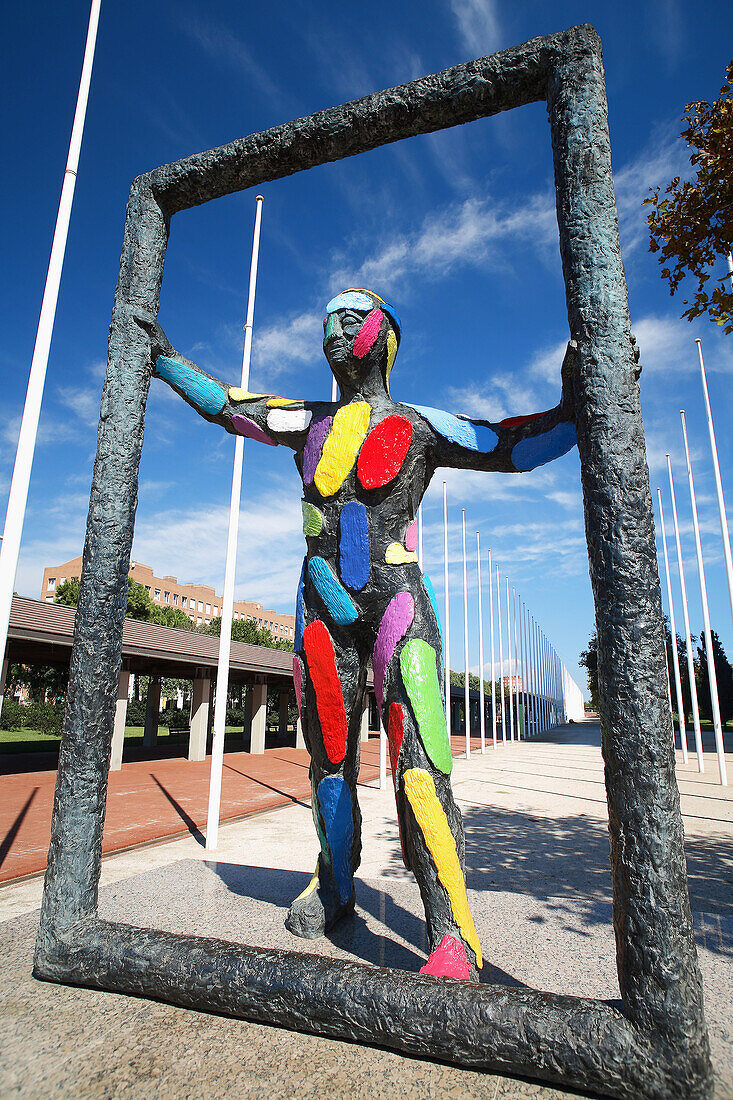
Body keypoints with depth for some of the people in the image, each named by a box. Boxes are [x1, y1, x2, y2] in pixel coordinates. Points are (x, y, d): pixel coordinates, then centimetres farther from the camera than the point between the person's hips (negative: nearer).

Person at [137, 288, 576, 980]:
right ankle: (335, 888, 30)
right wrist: (166, 358, 25)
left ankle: (453, 935, -8)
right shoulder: (310, 423, 18)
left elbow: (513, 447, 1)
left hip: (394, 600, -4)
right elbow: (227, 406, 24)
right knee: (329, 756, 11)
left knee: (418, 762, -16)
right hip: (323, 605, 4)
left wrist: (573, 408, -13)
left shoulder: (420, 426, 6)